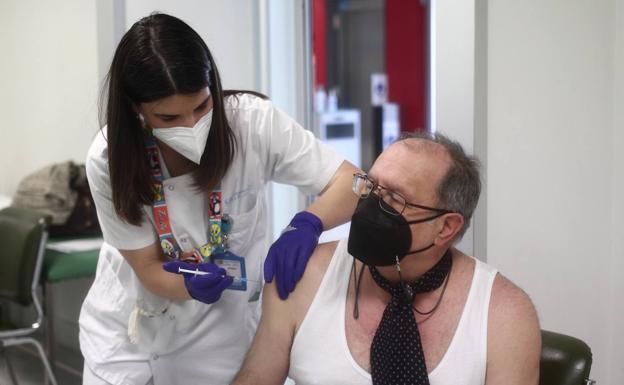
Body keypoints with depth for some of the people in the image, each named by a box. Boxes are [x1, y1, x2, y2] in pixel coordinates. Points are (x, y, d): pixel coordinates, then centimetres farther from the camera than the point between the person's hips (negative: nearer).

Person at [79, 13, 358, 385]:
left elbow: (352, 183, -19)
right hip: (123, 328, 1)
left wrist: (306, 224, -38)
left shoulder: (253, 122, -23)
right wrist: (193, 283, -36)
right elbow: (150, 269, -15)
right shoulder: (109, 159, -20)